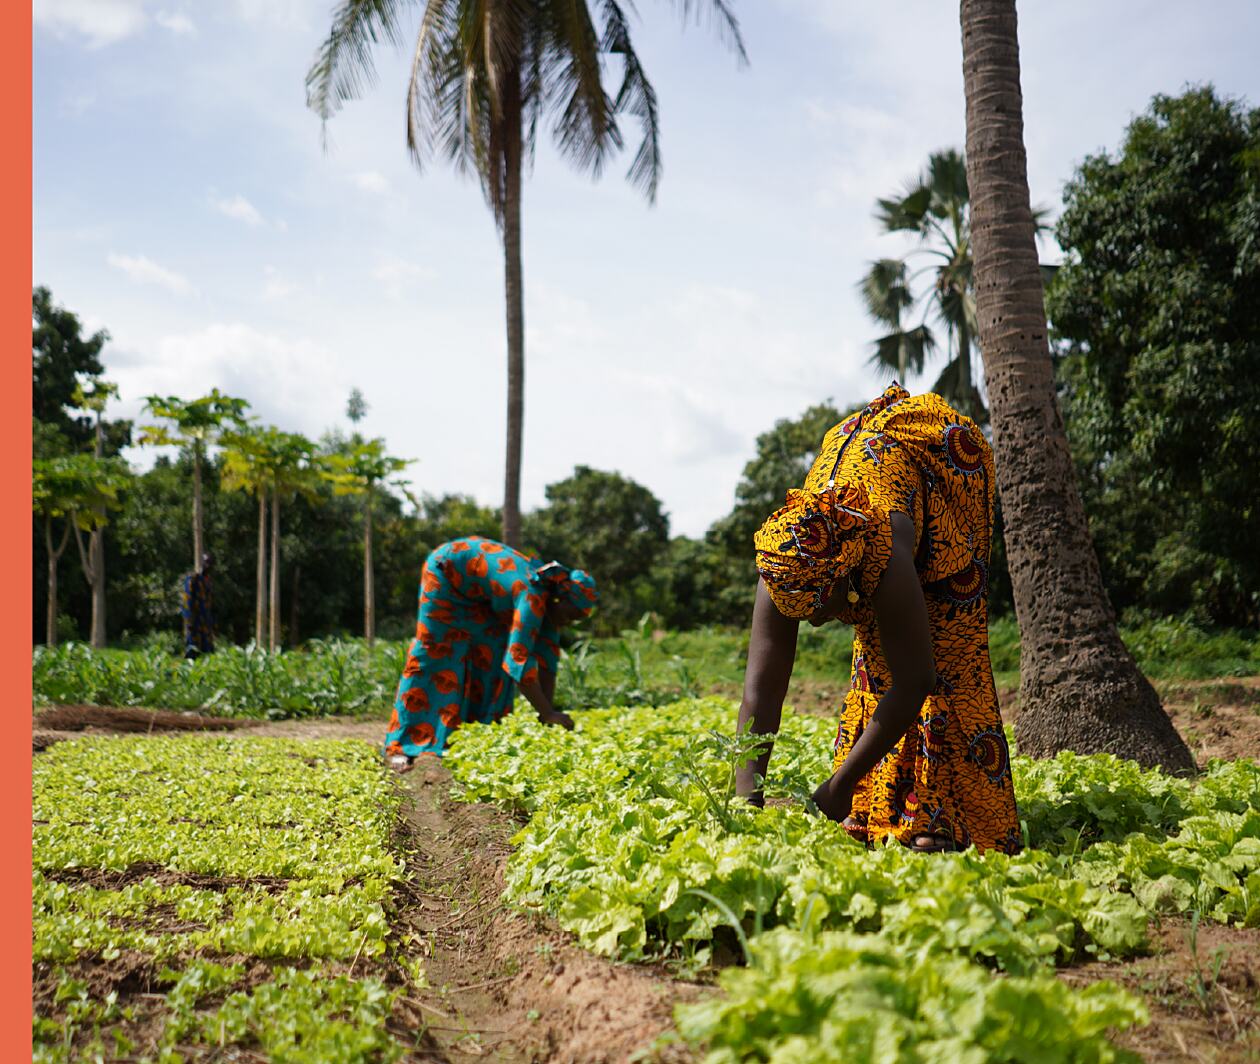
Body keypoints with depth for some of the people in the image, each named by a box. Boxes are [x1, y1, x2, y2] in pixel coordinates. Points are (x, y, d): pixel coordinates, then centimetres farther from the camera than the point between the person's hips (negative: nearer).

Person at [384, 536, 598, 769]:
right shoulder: (533, 597, -36)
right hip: (446, 570, -8)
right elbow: (519, 659, -42)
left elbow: (546, 658, -8)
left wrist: (549, 710, -13)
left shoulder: (549, 599, -11)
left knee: (492, 655, 0)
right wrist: (547, 714, -40)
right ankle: (401, 747, -5)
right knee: (434, 655, -9)